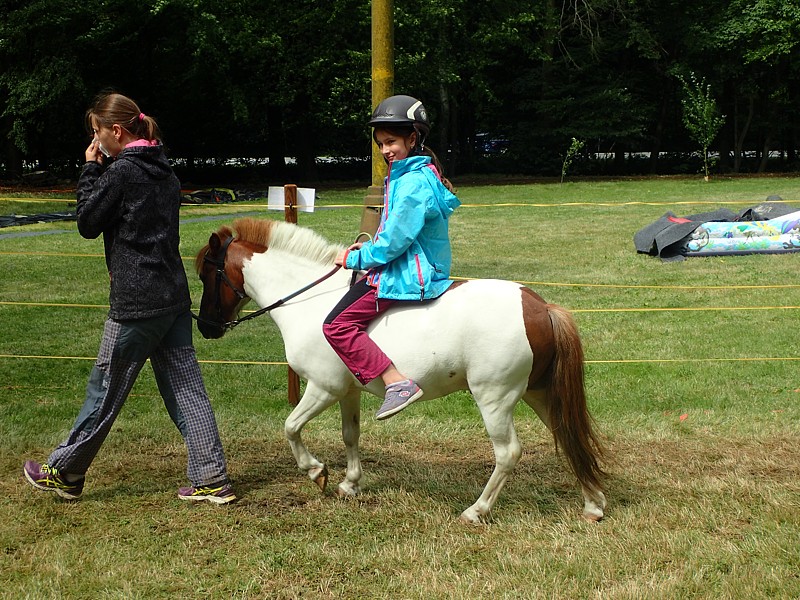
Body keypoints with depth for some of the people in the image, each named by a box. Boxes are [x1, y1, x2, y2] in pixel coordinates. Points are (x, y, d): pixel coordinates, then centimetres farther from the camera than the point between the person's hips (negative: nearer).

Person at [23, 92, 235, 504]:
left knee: (105, 389, 5)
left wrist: (91, 170, 1)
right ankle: (212, 480, 7)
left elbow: (87, 223, -6)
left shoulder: (122, 171, -13)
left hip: (136, 303, -8)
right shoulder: (165, 173, 13)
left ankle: (64, 473, 20)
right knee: (185, 387, 8)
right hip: (175, 297, 8)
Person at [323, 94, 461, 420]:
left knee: (338, 325, -15)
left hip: (406, 277, -11)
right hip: (418, 268, 11)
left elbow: (394, 241, -22)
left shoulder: (414, 183, -20)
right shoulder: (420, 174, 13)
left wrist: (356, 258, -9)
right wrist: (369, 247, 11)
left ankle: (398, 383, -21)